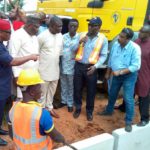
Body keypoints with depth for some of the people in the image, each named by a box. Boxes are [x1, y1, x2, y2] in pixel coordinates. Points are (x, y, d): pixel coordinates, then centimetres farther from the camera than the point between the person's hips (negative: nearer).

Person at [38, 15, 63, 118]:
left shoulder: (60, 36, 3)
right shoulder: (42, 36, -17)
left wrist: (57, 63, 14)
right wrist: (40, 64, -5)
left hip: (55, 70, 6)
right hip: (44, 70, -6)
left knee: (52, 91, 19)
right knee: (42, 92, 7)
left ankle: (49, 107, 37)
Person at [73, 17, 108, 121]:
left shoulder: (103, 39, -3)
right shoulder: (82, 35, 4)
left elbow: (103, 56, -3)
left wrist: (95, 66, -15)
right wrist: (79, 42, -16)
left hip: (91, 67, -2)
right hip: (79, 66, 2)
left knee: (91, 91, 8)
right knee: (77, 89, 10)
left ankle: (89, 111, 27)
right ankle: (78, 108, 31)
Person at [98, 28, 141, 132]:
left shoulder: (135, 48, -22)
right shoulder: (116, 45, -4)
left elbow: (136, 66, -25)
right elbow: (111, 60, 8)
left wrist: (120, 72, -28)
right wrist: (108, 73, 14)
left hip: (129, 76, -6)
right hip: (116, 75, 6)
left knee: (128, 99, -4)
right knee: (112, 94, 20)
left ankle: (128, 122, 10)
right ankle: (109, 111, 45)